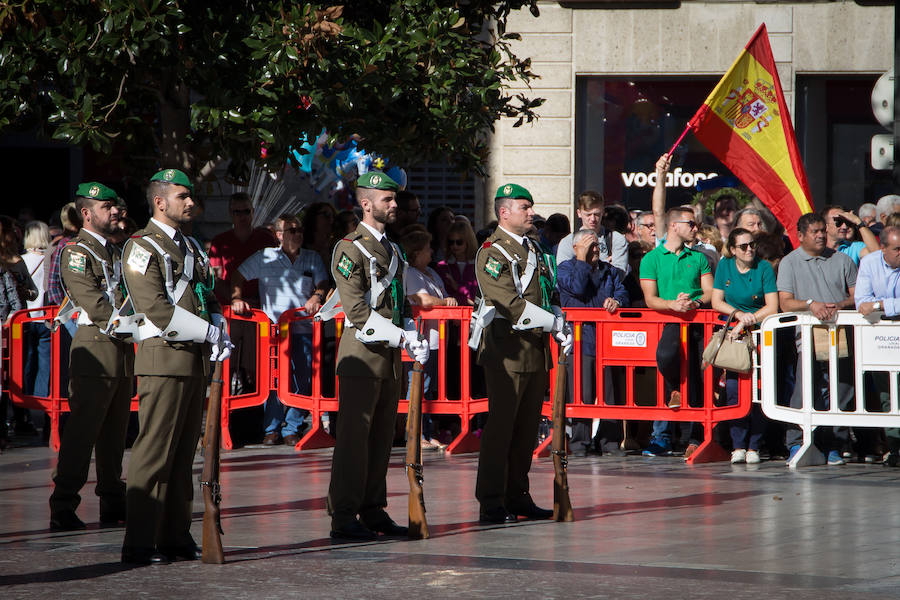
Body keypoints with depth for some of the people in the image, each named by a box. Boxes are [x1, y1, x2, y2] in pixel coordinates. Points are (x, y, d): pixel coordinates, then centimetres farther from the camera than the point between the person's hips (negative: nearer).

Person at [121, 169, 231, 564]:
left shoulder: (192, 247, 19)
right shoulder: (142, 248, -7)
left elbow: (208, 298, 21)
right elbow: (156, 308, -16)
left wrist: (220, 334, 0)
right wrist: (209, 333, -16)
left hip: (197, 360, 8)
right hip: (164, 359, -8)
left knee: (183, 453, 10)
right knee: (154, 452, -8)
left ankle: (177, 537, 14)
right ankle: (140, 544, -6)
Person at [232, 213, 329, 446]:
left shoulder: (312, 259, 13)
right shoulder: (265, 258, 7)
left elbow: (323, 284, 12)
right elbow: (238, 277, 14)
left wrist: (317, 297, -8)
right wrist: (236, 299, 0)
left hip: (303, 328, 2)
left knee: (302, 380, -1)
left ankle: (292, 429, 7)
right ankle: (272, 429, 3)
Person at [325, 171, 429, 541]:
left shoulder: (392, 250, 17)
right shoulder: (351, 249, -9)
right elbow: (357, 312, -16)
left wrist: (412, 338, 4)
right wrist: (399, 337, -19)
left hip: (389, 357, 8)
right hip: (362, 356, -8)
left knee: (382, 437, 11)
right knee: (354, 437, -7)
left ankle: (373, 511, 17)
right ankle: (344, 517, -6)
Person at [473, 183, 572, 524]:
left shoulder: (533, 250, 17)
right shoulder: (492, 253, -10)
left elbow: (549, 293, 23)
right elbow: (510, 304, -18)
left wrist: (560, 325, 4)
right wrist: (555, 324, -15)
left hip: (537, 351, 8)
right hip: (508, 351, -8)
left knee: (528, 426, 10)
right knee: (501, 426, -5)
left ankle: (517, 496, 18)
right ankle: (491, 505, -2)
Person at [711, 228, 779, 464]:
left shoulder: (764, 268, 1)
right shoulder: (725, 266, 9)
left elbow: (772, 307, -5)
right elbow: (717, 302, 7)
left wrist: (748, 321, -13)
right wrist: (739, 314, -9)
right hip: (732, 332, 2)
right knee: (733, 386, -14)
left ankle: (753, 446, -8)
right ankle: (738, 445, -10)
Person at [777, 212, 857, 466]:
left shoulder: (842, 260, 15)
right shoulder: (790, 262, 10)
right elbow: (785, 302, 2)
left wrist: (840, 305, -7)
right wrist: (811, 304, -15)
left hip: (841, 334, 2)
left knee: (841, 389, -4)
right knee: (805, 385, -15)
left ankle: (834, 446, 2)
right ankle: (796, 443, -13)